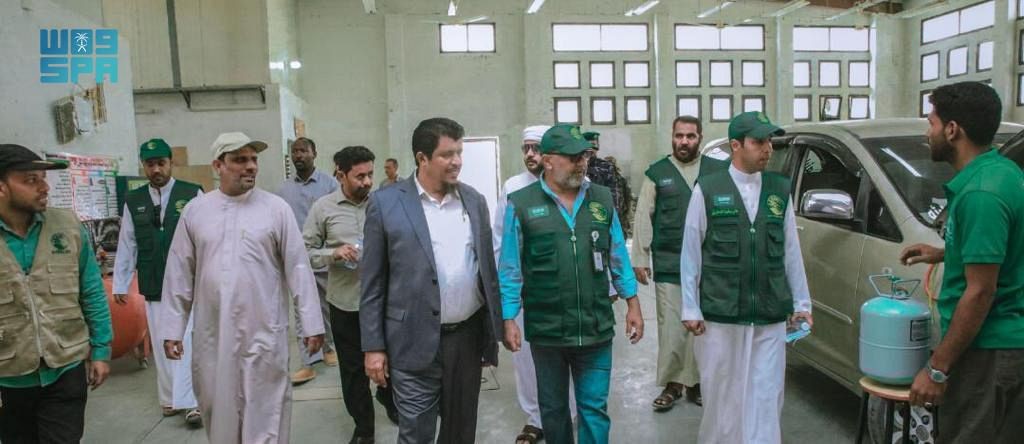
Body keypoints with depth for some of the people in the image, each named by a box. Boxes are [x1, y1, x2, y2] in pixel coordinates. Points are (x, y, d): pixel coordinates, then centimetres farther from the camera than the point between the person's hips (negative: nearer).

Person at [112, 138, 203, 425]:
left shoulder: (193, 194, -5)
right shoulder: (133, 201, 7)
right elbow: (126, 246, 10)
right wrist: (120, 284, 10)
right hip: (154, 286, 4)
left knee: (186, 342, -5)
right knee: (161, 345, 11)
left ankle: (188, 402, 0)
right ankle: (170, 399, 23)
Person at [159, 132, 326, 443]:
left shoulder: (276, 208, -3)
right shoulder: (194, 210, 4)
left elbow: (298, 268, -3)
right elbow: (179, 273, 7)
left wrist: (312, 324, -4)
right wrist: (172, 329, 6)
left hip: (263, 331, -2)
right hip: (212, 334, 2)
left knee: (265, 414, 5)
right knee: (218, 409, 14)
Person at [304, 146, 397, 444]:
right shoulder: (323, 207, -4)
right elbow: (305, 251, -1)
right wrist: (334, 254, -17)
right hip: (346, 302, 0)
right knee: (353, 368, 12)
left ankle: (388, 397, 49)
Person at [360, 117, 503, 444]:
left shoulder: (474, 200, 6)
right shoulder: (385, 203, -6)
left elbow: (487, 270, 9)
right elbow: (372, 284, -4)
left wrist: (492, 334, 9)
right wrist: (373, 346, -6)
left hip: (467, 336, 4)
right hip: (415, 342, -4)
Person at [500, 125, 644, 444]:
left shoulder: (602, 199, 3)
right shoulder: (521, 204, -6)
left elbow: (618, 257, 10)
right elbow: (510, 269, -3)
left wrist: (633, 306, 9)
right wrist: (508, 320, -6)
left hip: (597, 329, 2)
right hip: (546, 330, -1)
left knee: (594, 408, 8)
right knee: (553, 408, 16)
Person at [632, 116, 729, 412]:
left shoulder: (718, 171, 9)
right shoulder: (657, 173, 6)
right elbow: (643, 219, 4)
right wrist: (640, 259, -1)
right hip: (668, 265, -1)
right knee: (671, 329, -1)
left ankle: (695, 382, 16)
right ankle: (672, 384, 11)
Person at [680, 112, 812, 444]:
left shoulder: (780, 190, 8)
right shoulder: (707, 190, -2)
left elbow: (791, 251, 12)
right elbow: (691, 252, -1)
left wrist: (801, 303, 12)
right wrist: (691, 309, -2)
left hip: (770, 320, 3)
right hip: (719, 317, -2)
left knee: (765, 398, 5)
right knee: (721, 398, 8)